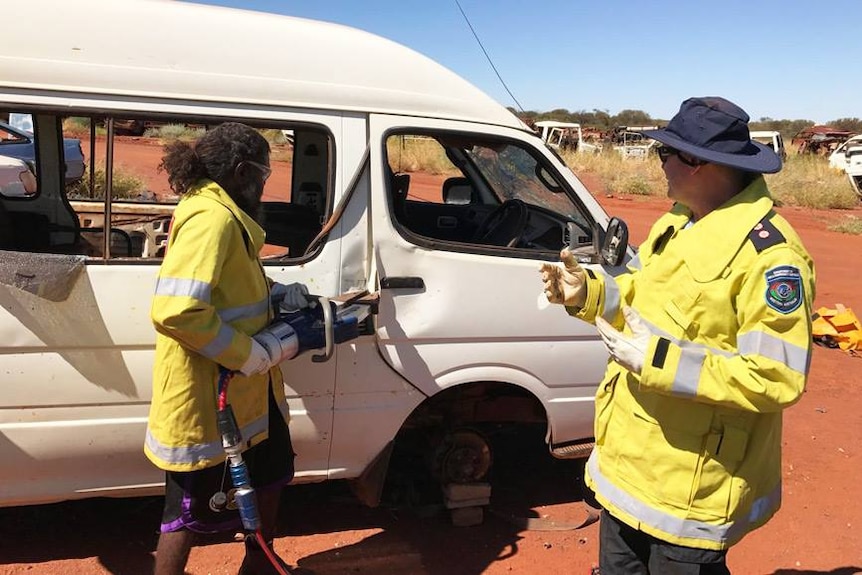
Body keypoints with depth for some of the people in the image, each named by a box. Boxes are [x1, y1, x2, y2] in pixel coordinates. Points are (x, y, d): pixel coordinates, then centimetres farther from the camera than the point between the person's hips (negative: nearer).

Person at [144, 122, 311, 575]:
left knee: (272, 471, 25)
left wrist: (277, 292, 6)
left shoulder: (227, 214, 8)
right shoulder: (212, 218, -25)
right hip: (204, 397, -11)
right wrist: (245, 352, -25)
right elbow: (175, 311, -34)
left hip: (245, 388, 11)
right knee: (192, 505, 7)